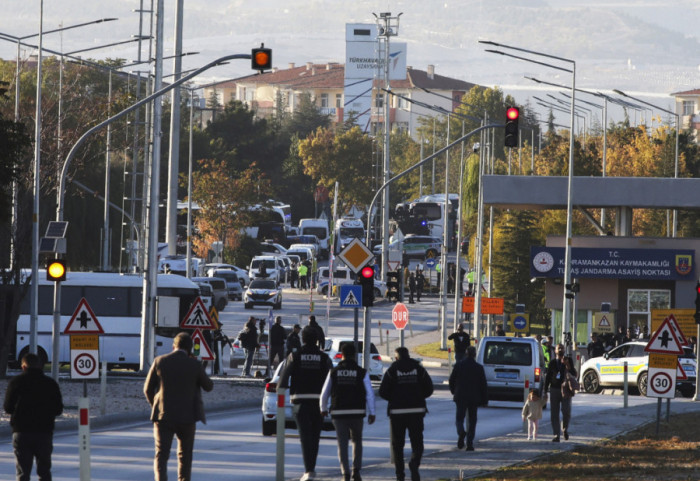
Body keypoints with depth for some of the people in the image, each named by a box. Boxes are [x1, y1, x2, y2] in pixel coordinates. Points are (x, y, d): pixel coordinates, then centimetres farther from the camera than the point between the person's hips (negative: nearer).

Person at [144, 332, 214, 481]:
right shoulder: (195, 365, -6)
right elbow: (208, 386, 7)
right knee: (185, 456, 17)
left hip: (163, 417, 0)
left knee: (161, 456, -2)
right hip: (187, 417, 0)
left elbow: (148, 388, 4)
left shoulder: (160, 361, -3)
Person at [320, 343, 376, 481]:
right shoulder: (362, 372, -1)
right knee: (357, 441, 18)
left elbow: (325, 393, 5)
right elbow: (369, 394, -4)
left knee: (342, 444, 4)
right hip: (357, 413, 0)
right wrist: (371, 413, 3)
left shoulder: (333, 372, 1)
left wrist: (323, 409, 22)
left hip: (338, 413, 0)